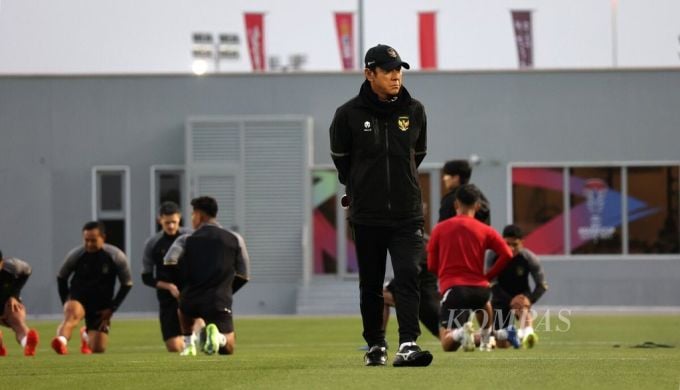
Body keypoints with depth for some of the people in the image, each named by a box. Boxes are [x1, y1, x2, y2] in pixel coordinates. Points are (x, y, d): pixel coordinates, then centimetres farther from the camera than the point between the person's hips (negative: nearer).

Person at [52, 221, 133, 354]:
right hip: (78, 298, -1)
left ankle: (86, 335, 36)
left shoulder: (117, 257, -9)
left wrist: (112, 308, -2)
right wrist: (67, 303, 0)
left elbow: (127, 284, 2)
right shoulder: (76, 254, -9)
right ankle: (61, 341, -65)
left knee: (98, 349, -1)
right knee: (73, 313, -37)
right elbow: (61, 278, 7)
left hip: (101, 306, 1)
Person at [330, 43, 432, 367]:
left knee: (408, 277, -13)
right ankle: (375, 346, 21)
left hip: (407, 214, 1)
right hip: (366, 215, -1)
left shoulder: (414, 111, 3)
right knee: (370, 284, 8)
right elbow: (340, 159, 10)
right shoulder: (349, 114, -5)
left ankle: (408, 346, -20)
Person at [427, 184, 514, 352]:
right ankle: (486, 340, 28)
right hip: (479, 288, 2)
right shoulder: (485, 231, 6)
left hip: (451, 288, -2)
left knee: (447, 344, 0)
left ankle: (461, 332, -32)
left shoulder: (440, 229, 7)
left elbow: (431, 266, 11)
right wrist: (488, 276, 11)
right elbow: (507, 255, -2)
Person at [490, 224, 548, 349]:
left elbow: (542, 285, -14)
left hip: (522, 296, 0)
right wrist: (510, 301, -36)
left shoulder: (529, 258, -18)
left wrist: (530, 299, -34)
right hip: (501, 300, 0)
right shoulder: (494, 256, -21)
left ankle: (527, 332, -60)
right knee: (502, 344, -5)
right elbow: (492, 285, -22)